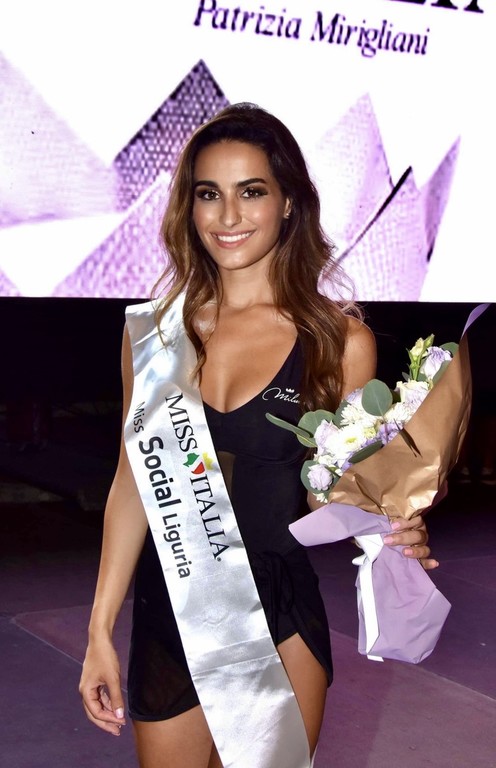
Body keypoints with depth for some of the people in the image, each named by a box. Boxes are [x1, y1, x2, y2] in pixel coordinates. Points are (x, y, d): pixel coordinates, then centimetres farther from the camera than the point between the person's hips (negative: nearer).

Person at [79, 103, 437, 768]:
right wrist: (100, 631, 3)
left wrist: (390, 537, -19)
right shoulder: (155, 331, 0)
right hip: (166, 619, 2)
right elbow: (134, 479, 4)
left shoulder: (340, 339, -5)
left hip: (280, 624, -2)